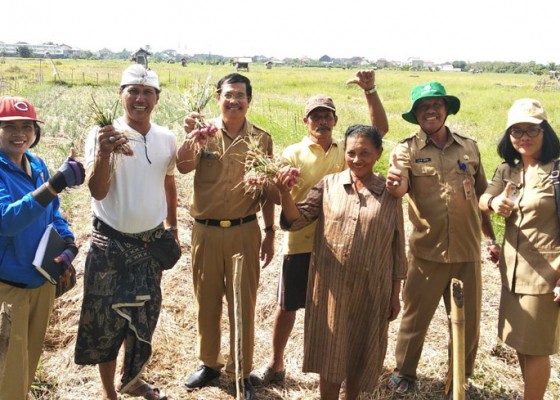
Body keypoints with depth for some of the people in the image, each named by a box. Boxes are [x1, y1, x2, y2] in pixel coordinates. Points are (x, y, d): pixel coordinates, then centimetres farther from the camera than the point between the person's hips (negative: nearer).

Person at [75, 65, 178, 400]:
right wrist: (104, 153, -37)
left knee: (144, 317, 17)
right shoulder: (103, 135, -13)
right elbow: (97, 192, -21)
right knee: (107, 319, 6)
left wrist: (172, 225, 19)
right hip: (111, 243, -4)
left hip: (153, 241, 4)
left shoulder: (167, 139, 1)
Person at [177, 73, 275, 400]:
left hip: (244, 232, -1)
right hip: (206, 231, 1)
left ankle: (242, 372, 26)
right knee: (207, 301, 14)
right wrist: (191, 136, -37)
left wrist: (270, 234, 5)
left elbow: (267, 189, 5)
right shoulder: (204, 133, -1)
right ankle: (209, 363, 35)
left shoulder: (261, 139, 0)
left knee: (243, 303, 8)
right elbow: (183, 168, -18)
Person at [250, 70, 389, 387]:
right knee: (288, 307, 10)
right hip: (300, 244, -2)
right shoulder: (293, 153, -3)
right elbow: (280, 198, -11)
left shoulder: (347, 149, 4)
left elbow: (381, 128, -7)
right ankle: (276, 365, 29)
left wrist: (370, 90, -17)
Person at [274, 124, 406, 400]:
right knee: (330, 352, 11)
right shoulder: (329, 184, 0)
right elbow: (297, 220, -2)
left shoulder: (390, 194, 0)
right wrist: (285, 193, -20)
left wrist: (396, 294, 5)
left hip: (372, 290, 1)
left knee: (360, 352, 16)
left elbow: (397, 248, 4)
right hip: (331, 287, 0)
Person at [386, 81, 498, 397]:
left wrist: (491, 237, 13)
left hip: (467, 251, 3)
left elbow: (481, 196, 12)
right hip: (427, 251, -2)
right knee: (415, 317, 10)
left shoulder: (469, 147, 4)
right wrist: (394, 185, -46)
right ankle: (404, 373, 32)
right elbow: (400, 189, -23)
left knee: (468, 321, 15)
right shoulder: (407, 149, -5)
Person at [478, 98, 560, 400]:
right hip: (513, 268, 7)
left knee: (535, 346, 5)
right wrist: (494, 202, -31)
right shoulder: (507, 170, 7)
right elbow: (483, 200, -7)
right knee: (519, 341, 19)